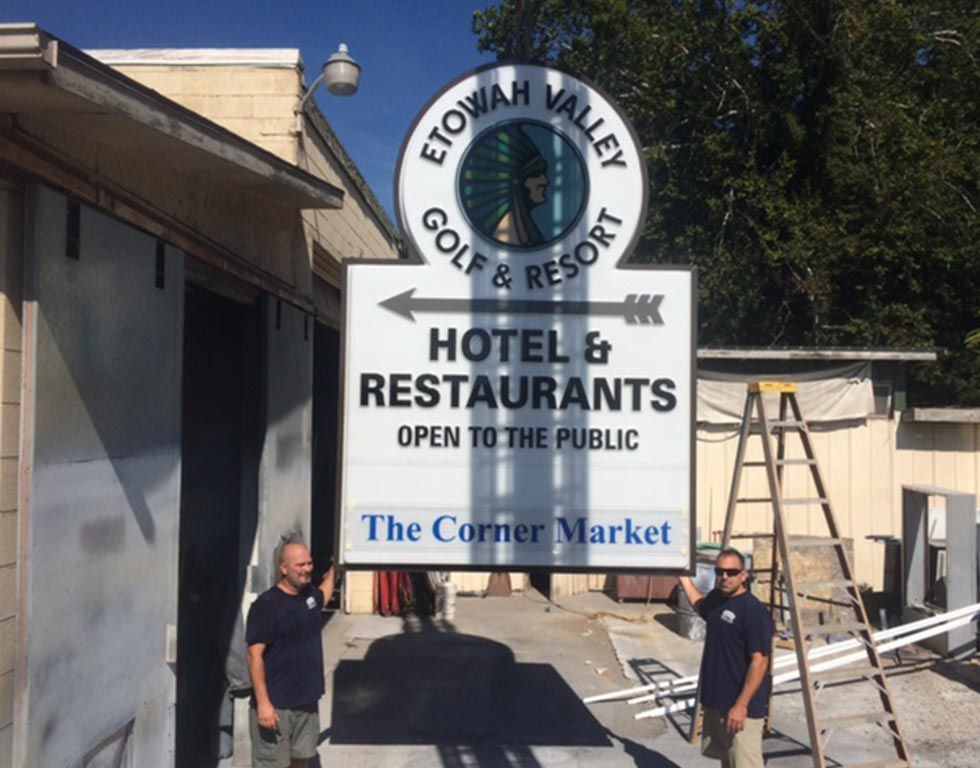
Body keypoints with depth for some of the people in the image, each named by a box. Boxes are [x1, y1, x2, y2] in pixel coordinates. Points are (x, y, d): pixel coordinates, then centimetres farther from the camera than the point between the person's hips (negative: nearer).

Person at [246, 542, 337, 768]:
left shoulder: (309, 594, 6)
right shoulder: (266, 604, -16)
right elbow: (255, 655, -18)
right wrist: (263, 702, -22)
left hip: (307, 701, 7)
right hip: (276, 704, -7)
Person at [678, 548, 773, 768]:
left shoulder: (754, 610, -19)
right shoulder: (716, 598, 5)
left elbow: (759, 660, -21)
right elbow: (700, 605, 31)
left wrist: (741, 705, -23)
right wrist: (683, 576, 28)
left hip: (741, 706, -9)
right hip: (716, 701, 9)